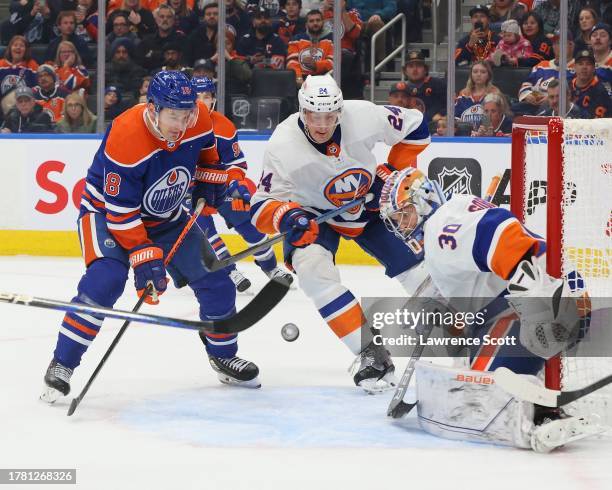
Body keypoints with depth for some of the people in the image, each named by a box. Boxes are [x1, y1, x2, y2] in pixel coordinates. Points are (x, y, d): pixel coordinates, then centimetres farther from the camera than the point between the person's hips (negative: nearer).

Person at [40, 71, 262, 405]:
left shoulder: (199, 119, -17)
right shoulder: (125, 138, -34)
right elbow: (121, 211, -31)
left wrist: (209, 178, 5)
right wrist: (144, 257, -33)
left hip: (166, 216, 6)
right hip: (107, 210, -6)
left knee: (214, 277, 1)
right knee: (105, 280, -29)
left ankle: (223, 356, 24)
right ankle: (61, 365, -19)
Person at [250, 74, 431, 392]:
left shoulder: (363, 116, -27)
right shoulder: (283, 147, -31)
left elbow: (414, 126, -8)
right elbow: (262, 206, -27)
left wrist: (396, 171, -10)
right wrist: (287, 217, -47)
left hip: (370, 201, 2)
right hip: (313, 212, -2)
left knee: (414, 262, -1)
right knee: (312, 269, -28)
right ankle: (370, 354, -25)